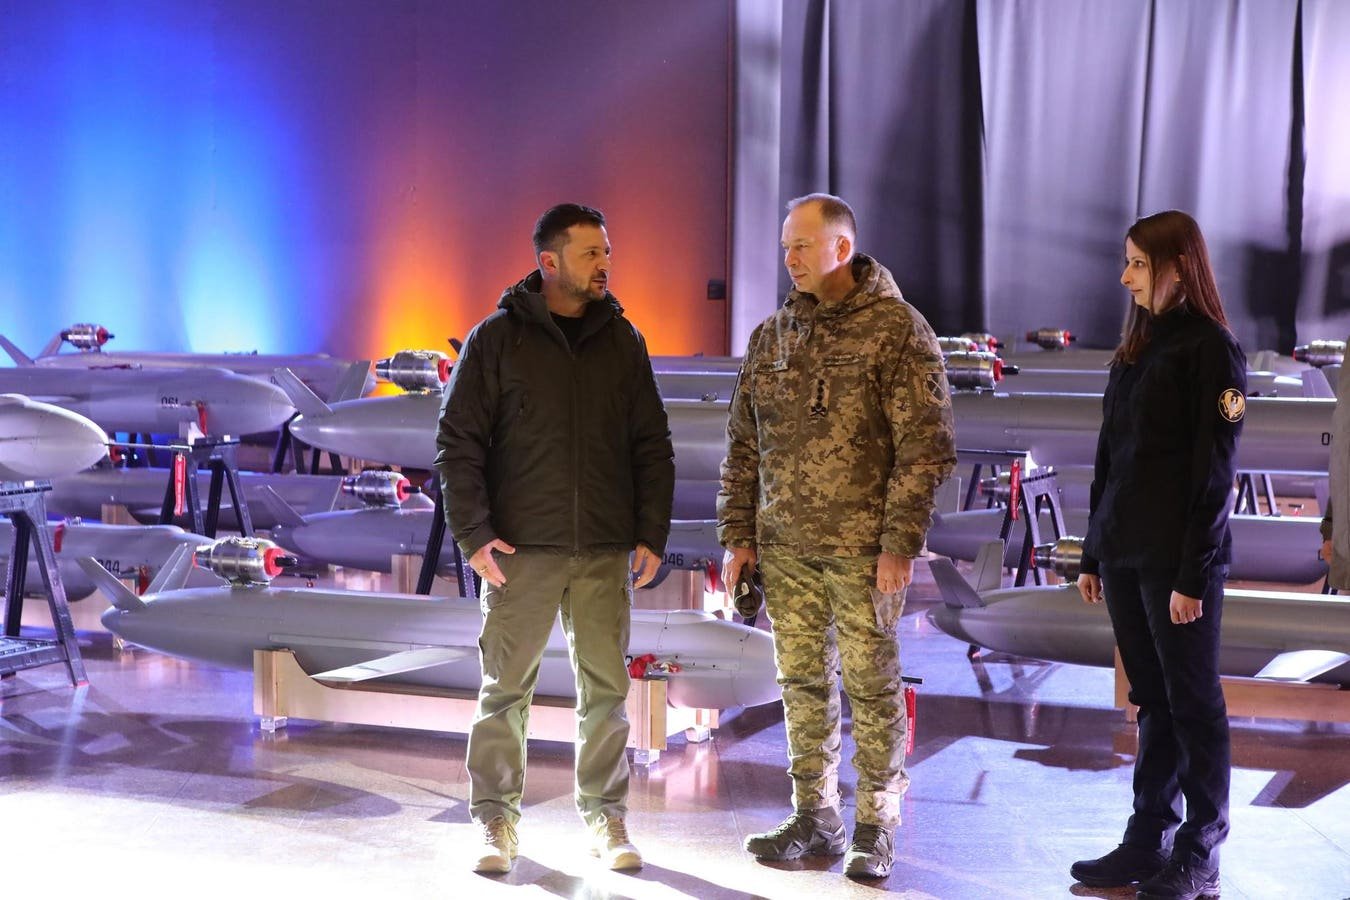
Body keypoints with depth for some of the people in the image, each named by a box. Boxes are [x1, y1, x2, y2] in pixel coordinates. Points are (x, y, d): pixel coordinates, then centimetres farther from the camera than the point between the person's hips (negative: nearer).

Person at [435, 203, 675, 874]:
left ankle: (605, 816, 19)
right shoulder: (497, 338, -1)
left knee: (606, 688, 6)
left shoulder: (622, 341, 8)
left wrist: (651, 535, 4)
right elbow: (459, 440, -2)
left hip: (604, 553, 3)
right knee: (506, 688, 2)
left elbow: (652, 447, 11)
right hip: (521, 549, -3)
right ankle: (496, 819, 14)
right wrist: (473, 533, -9)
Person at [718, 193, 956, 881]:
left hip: (863, 547, -5)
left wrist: (900, 543, -15)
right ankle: (814, 817, 20)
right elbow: (743, 446, 16)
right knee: (802, 682, 10)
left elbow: (924, 445, -10)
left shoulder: (897, 328, -6)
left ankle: (875, 828, 12)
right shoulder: (770, 335, 11)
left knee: (871, 683, 1)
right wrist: (738, 534, 10)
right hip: (784, 544, 5)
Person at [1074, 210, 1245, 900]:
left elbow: (1213, 471, -13)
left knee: (1192, 703, 1)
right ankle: (1148, 842, 18)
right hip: (1123, 553, 7)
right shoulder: (1136, 348, 14)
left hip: (1178, 560, -7)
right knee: (1153, 700, 12)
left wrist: (1192, 575, -17)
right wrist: (1093, 552, 15)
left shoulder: (1212, 350, -9)